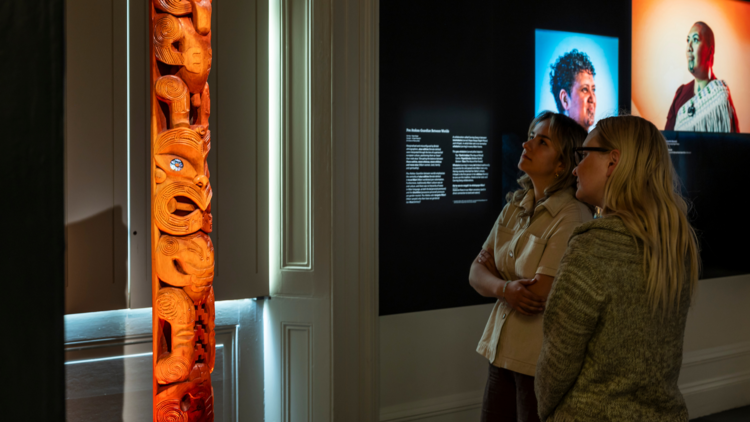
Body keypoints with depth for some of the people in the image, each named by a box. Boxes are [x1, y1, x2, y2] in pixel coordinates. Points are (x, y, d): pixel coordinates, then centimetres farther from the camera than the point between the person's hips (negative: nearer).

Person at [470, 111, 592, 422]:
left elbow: (539, 295, -22)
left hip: (543, 360, -7)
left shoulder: (572, 217, -18)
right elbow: (476, 274, 3)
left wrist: (492, 268, -5)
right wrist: (505, 288, -19)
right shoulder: (515, 207, 6)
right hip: (503, 349, 7)